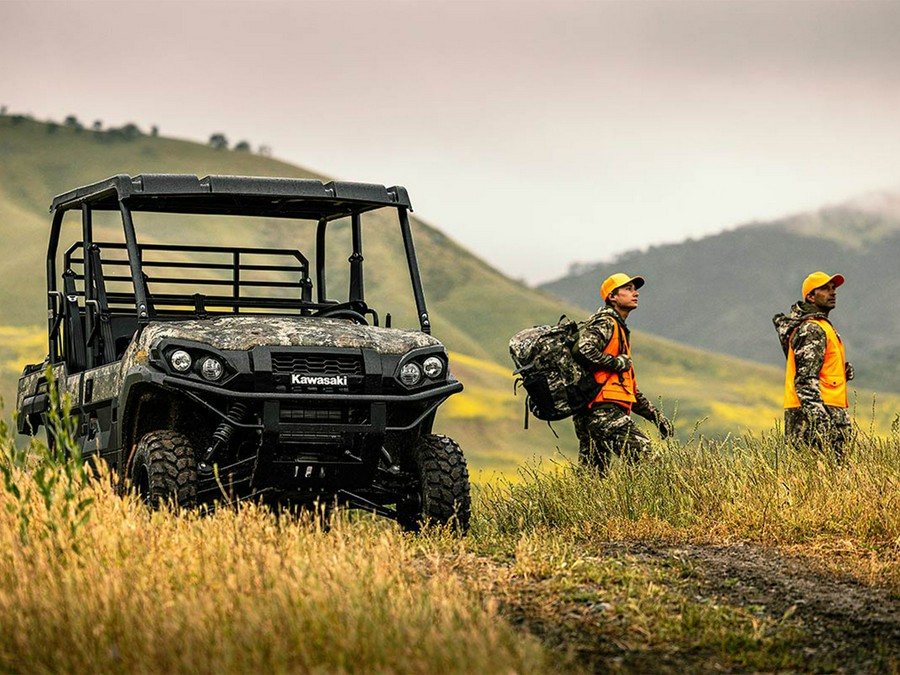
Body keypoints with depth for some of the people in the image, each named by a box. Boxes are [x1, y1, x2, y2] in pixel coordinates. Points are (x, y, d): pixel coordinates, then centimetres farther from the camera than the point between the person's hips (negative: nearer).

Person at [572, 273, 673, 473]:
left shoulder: (620, 330, 31)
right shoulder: (604, 323, -2)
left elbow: (630, 389, 33)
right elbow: (584, 350, -24)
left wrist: (655, 416, 28)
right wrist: (618, 363, -11)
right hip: (602, 411, -10)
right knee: (644, 452, -20)